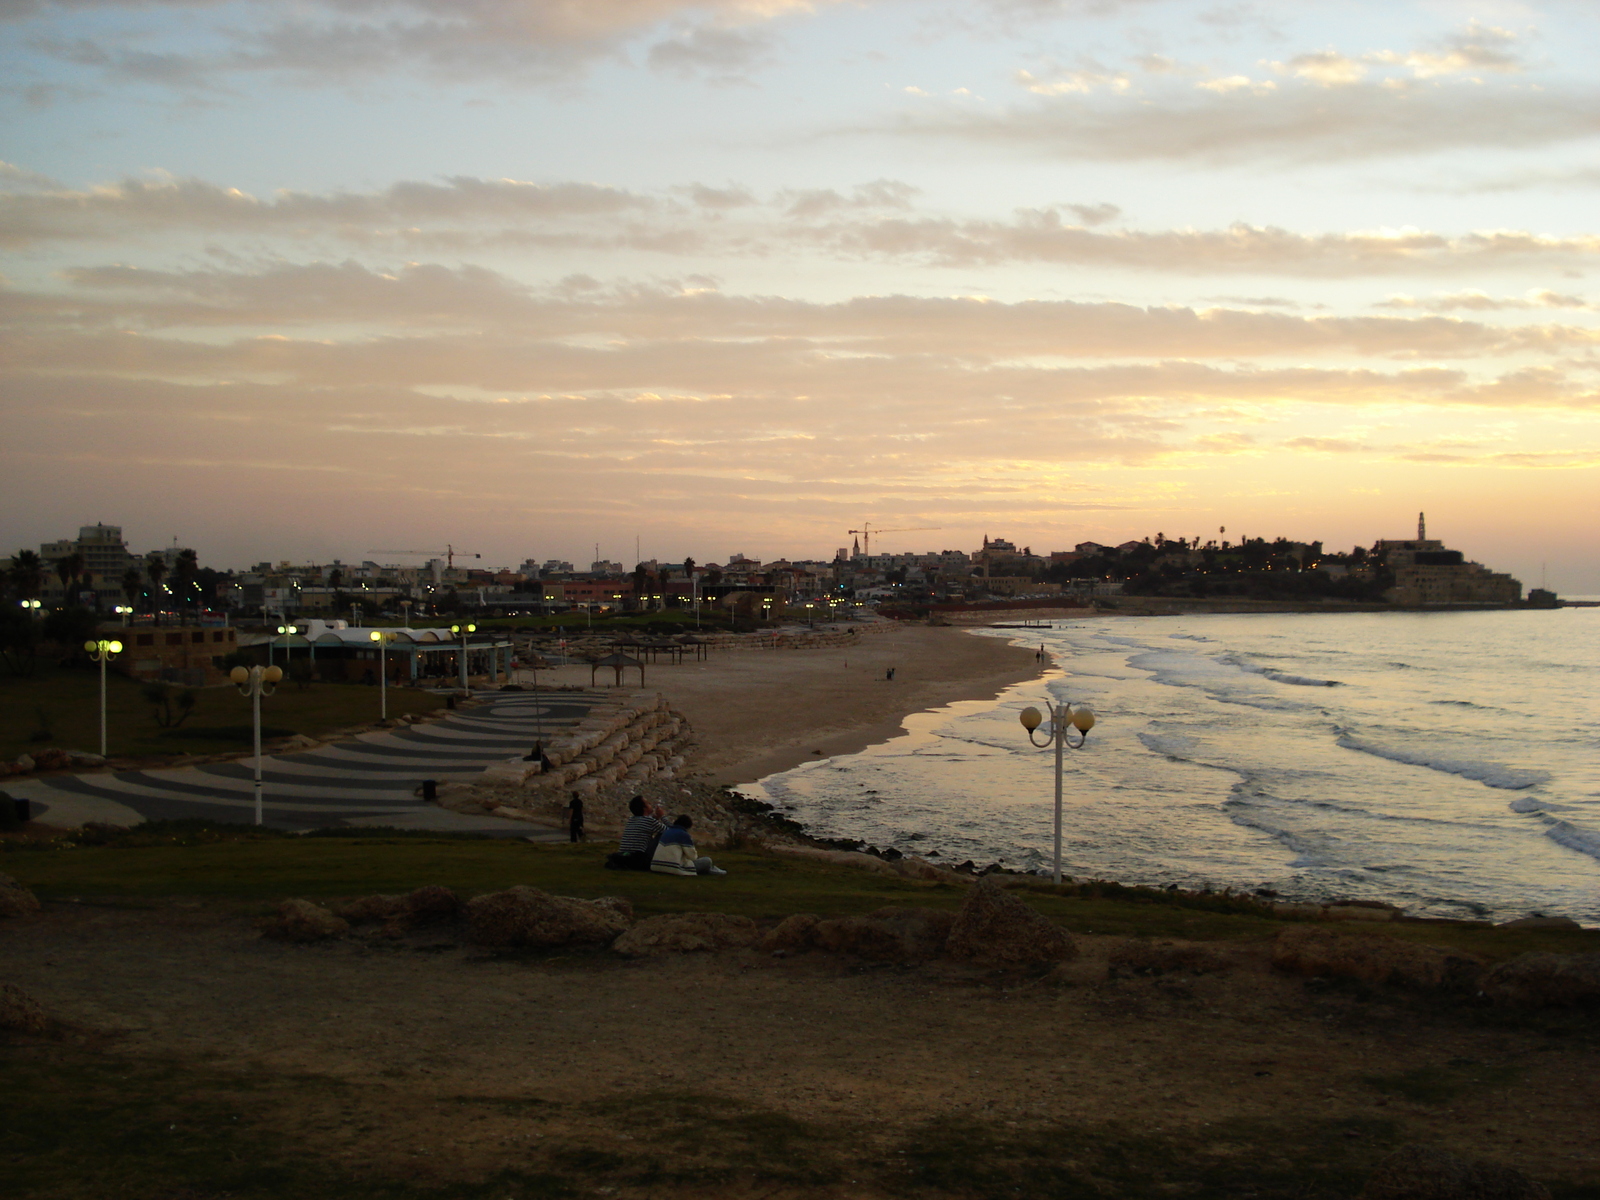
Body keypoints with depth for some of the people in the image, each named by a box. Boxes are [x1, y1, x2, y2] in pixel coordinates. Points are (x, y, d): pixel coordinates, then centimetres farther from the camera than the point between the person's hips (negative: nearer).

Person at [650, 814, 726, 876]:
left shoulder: (667, 832, 14)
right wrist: (697, 855, 18)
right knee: (707, 861, 3)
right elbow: (693, 856, -7)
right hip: (674, 869, -9)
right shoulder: (683, 834, -10)